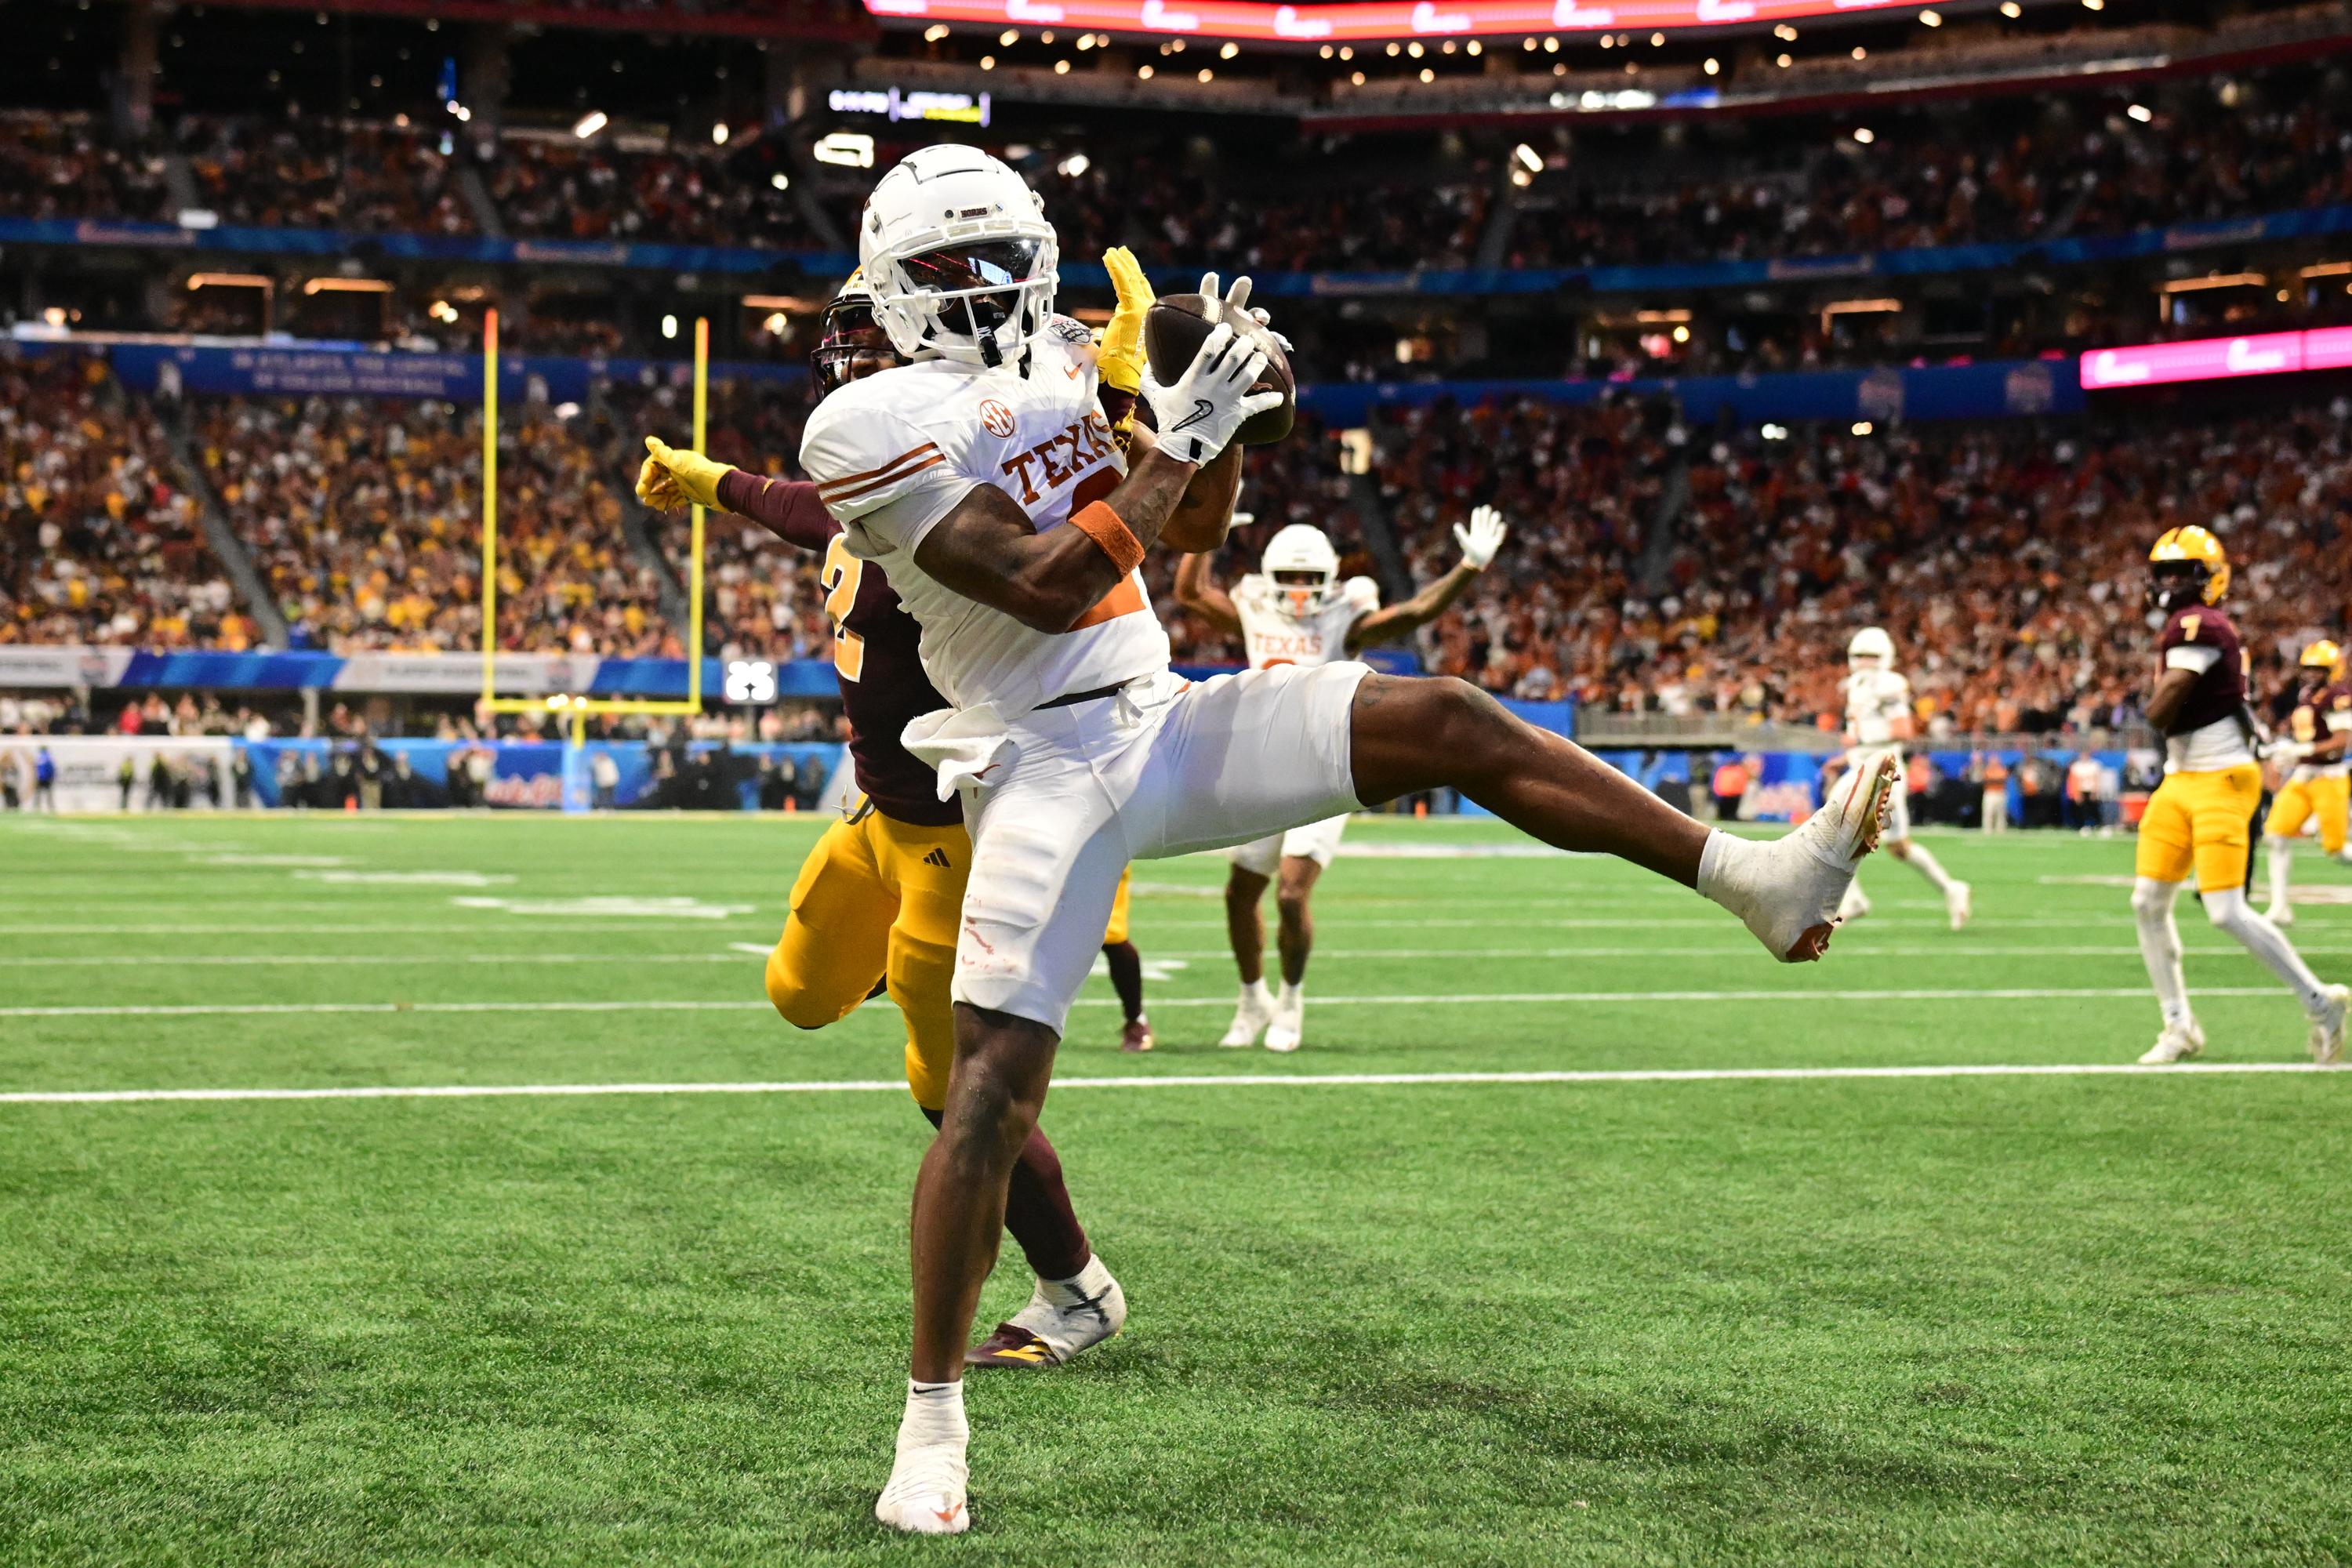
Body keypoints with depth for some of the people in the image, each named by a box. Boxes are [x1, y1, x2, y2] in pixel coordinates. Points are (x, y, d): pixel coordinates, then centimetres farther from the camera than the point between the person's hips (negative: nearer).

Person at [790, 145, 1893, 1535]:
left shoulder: (1056, 376, 13)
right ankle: (932, 1425, 0)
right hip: (1050, 773, -6)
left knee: (1448, 724, -7)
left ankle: (1760, 882, -7)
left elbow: (1196, 532, 21)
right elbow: (1050, 589, -20)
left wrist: (1224, 415, 2)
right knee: (992, 1091, -12)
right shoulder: (878, 427, -11)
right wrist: (1175, 439, -16)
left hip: (1169, 727, 6)